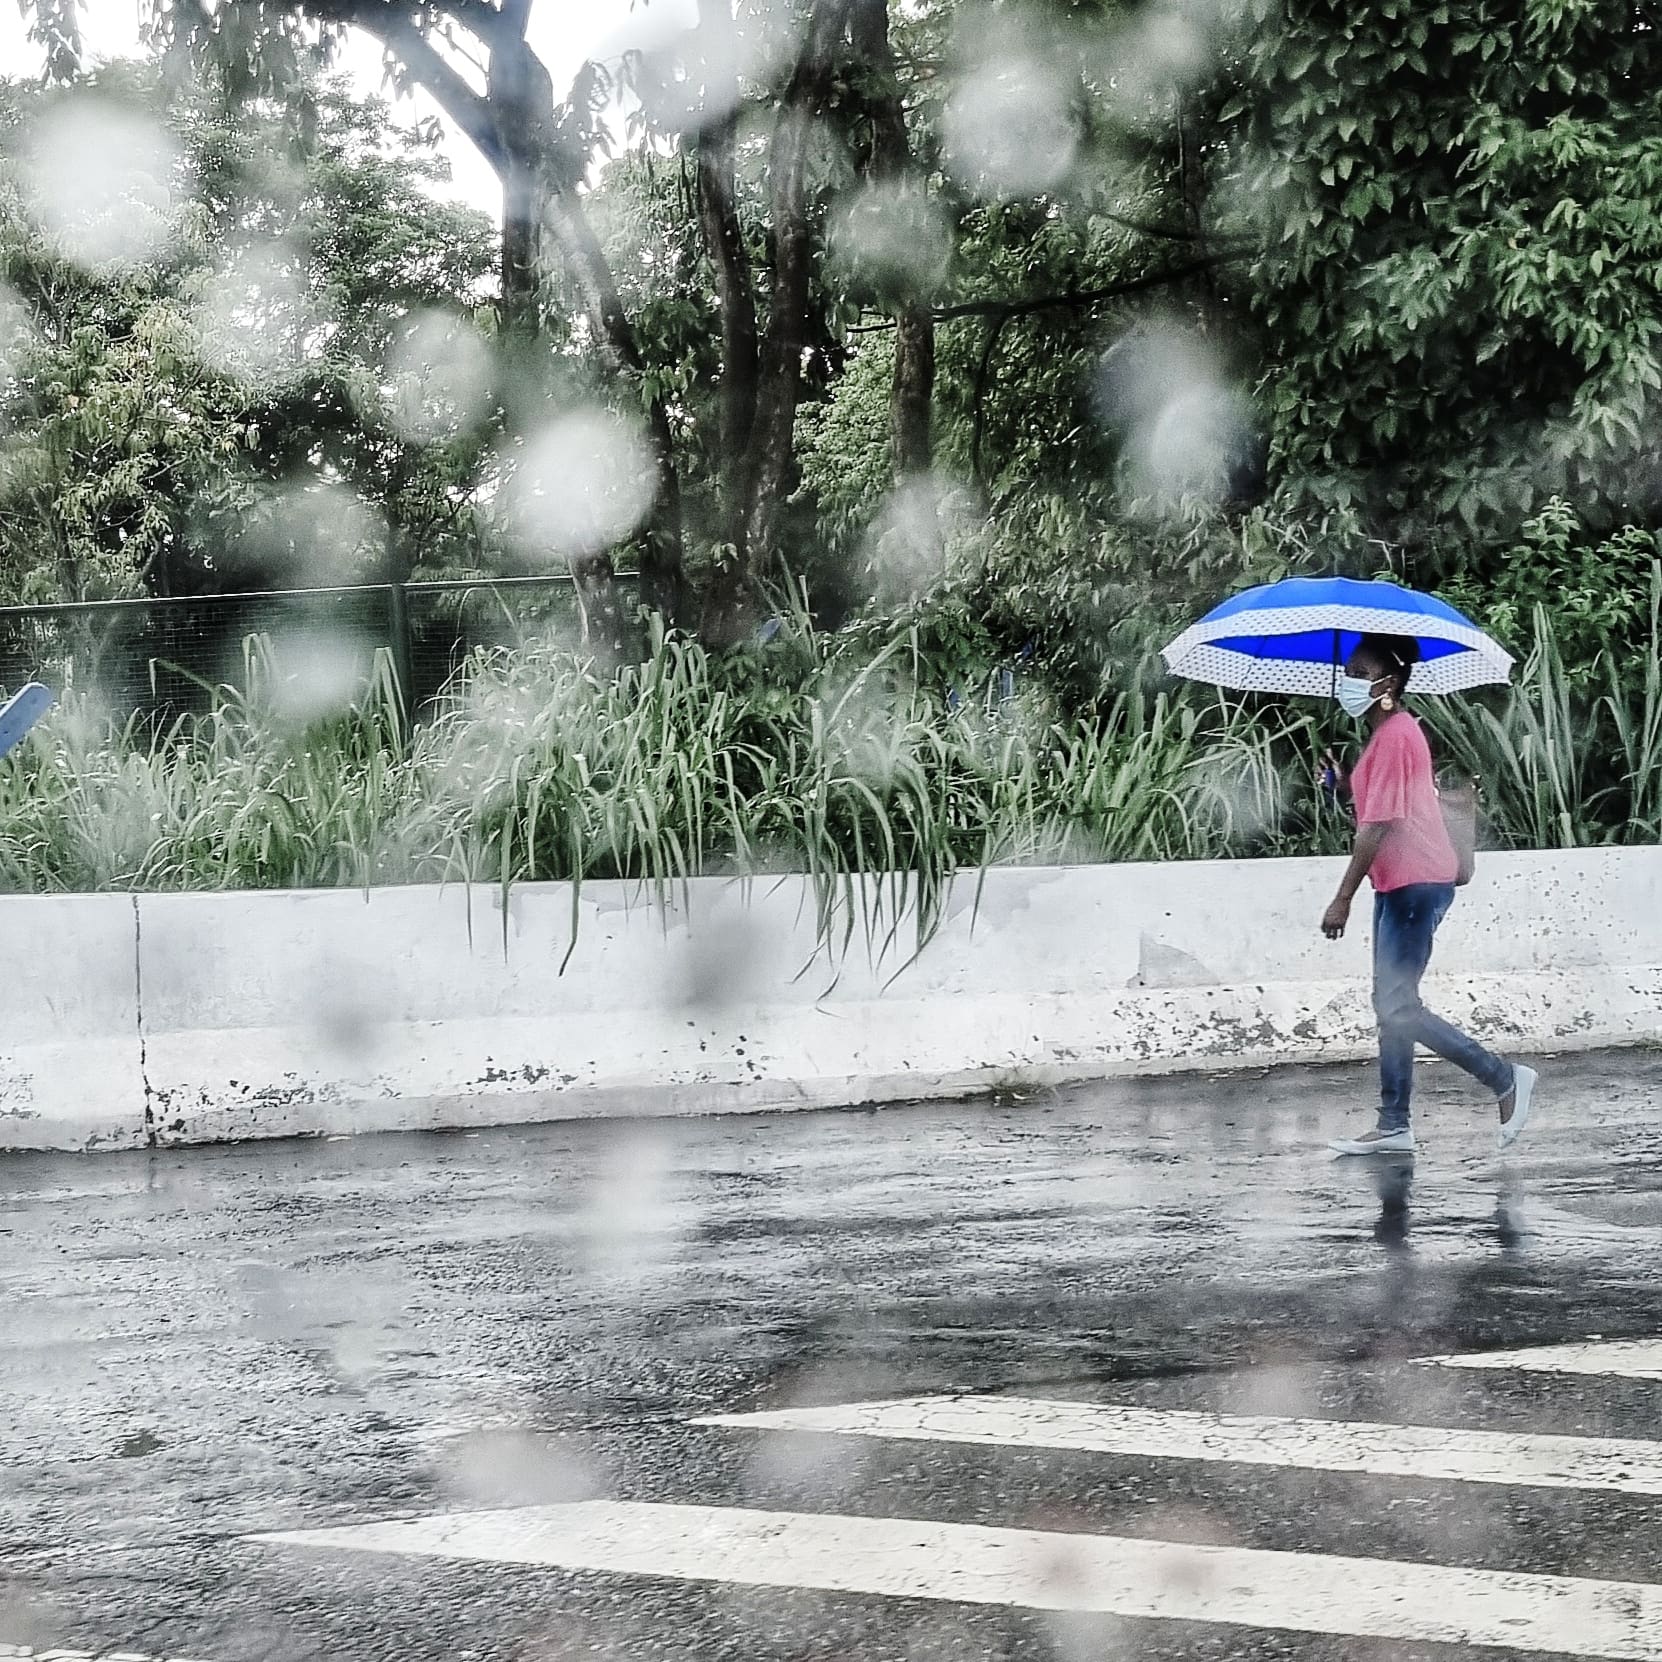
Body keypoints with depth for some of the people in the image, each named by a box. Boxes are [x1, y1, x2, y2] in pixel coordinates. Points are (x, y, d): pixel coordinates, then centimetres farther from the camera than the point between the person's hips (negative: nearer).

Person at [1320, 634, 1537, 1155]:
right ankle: (1393, 1127, 11)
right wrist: (1344, 786, 0)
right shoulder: (1393, 732, 17)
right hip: (1402, 883, 11)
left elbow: (1379, 825, -20)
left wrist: (1343, 900, -19)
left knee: (1398, 1007, -10)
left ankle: (1505, 1078, -2)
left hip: (1415, 882, -11)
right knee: (1391, 1005, 9)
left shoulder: (1393, 736, -15)